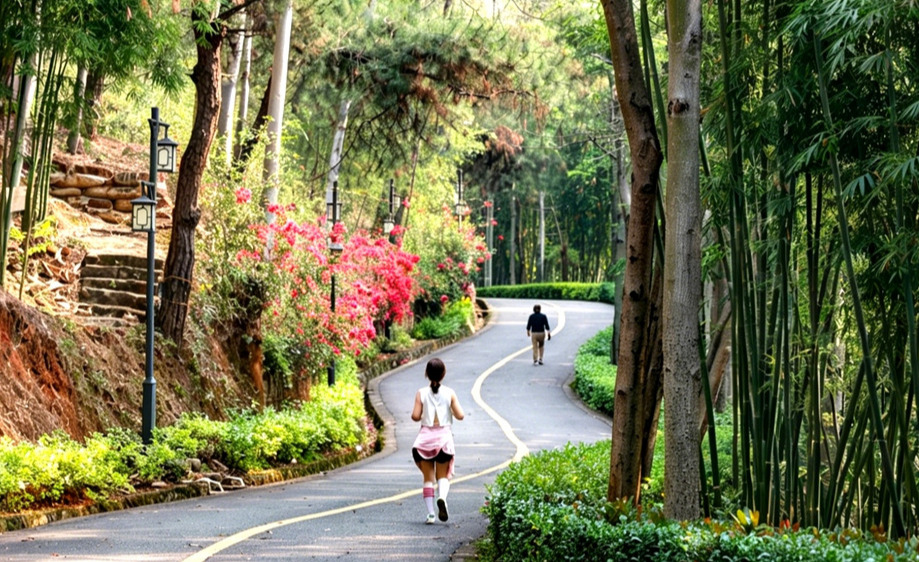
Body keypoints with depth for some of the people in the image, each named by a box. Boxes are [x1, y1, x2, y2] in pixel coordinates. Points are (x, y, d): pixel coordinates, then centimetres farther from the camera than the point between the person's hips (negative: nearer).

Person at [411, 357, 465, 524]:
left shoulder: (421, 393, -4)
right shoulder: (449, 393, -3)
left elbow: (415, 416, -10)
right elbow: (460, 415, -6)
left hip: (425, 438, 0)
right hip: (444, 437, 0)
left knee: (428, 478, 7)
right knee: (443, 475, 10)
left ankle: (430, 513, -1)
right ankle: (442, 497, -21)